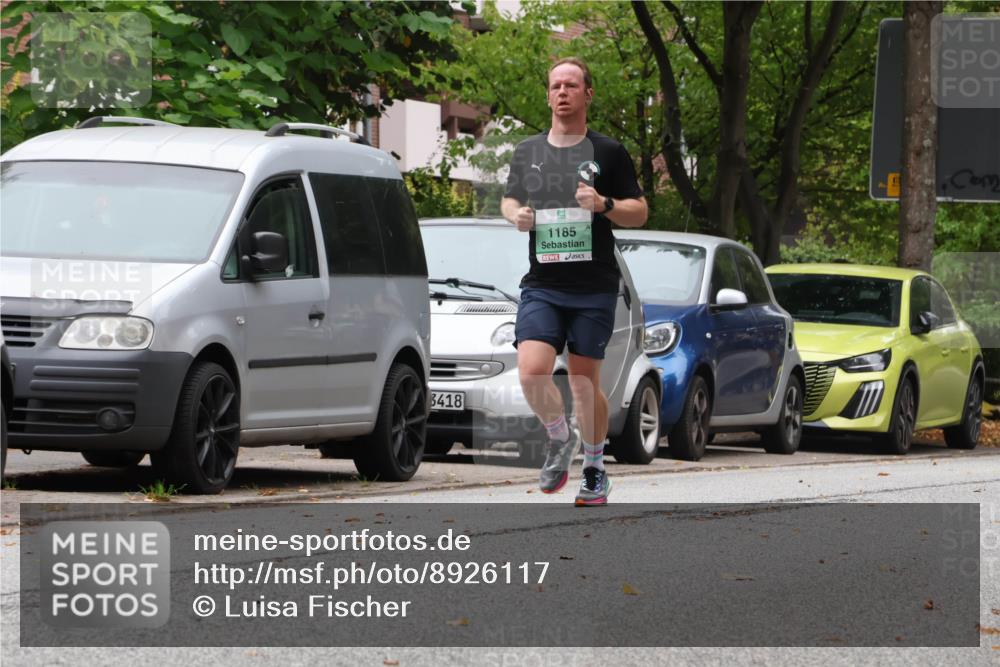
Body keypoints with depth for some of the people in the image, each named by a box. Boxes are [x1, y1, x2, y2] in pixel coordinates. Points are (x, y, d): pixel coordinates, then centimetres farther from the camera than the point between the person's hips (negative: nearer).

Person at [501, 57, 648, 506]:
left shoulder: (608, 153, 3)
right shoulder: (527, 153, 12)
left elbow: (640, 212, 6)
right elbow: (508, 199, 25)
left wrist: (604, 204, -14)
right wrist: (515, 214, 1)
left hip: (594, 286, -2)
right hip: (541, 286, 2)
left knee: (585, 381, 1)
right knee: (531, 371, -16)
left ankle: (595, 470, 18)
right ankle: (560, 440, 11)